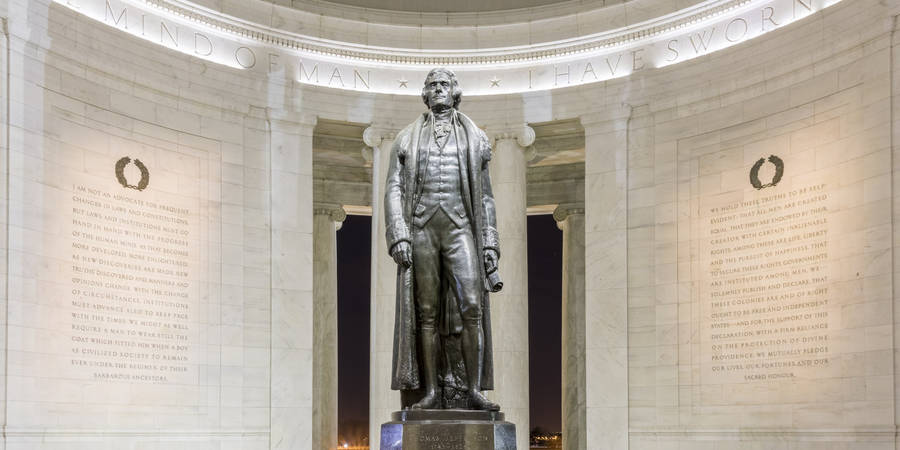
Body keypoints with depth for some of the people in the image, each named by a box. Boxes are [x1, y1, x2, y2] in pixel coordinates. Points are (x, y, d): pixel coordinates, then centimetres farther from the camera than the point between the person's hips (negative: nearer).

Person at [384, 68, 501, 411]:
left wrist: (490, 244, 4)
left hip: (459, 229, 0)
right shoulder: (407, 139, 13)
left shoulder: (475, 138, 14)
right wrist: (398, 236, -10)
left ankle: (474, 391, -14)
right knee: (426, 313, -1)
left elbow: (485, 197, 13)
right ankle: (430, 392, 1)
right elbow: (393, 190, 5)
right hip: (421, 229, 0)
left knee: (471, 307, -15)